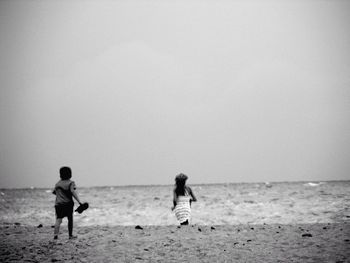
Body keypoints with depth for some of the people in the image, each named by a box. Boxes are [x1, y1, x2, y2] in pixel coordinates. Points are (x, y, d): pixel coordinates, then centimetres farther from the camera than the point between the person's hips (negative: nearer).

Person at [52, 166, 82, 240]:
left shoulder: (58, 183, 10)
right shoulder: (71, 183, -4)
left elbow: (54, 192, 17)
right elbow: (73, 192, -18)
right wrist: (79, 201, -24)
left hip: (58, 204, 2)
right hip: (68, 203, -2)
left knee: (58, 220, -6)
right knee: (70, 219, 15)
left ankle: (56, 234, -28)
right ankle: (70, 235, 22)